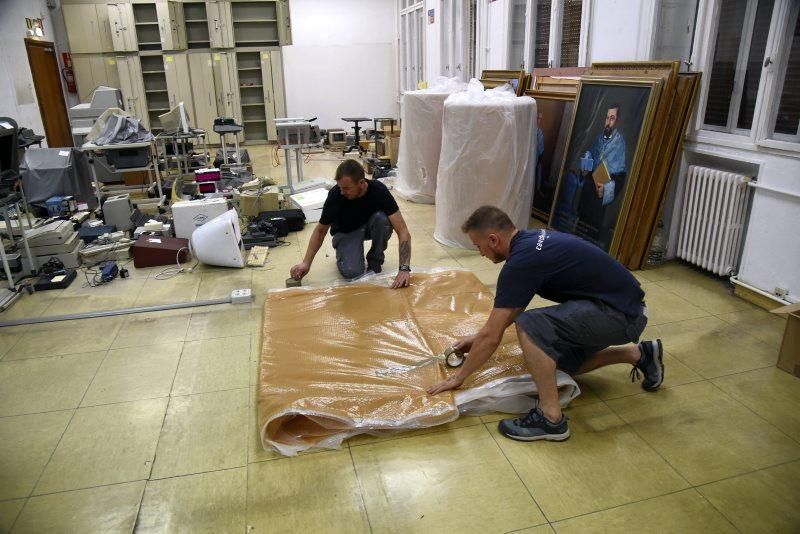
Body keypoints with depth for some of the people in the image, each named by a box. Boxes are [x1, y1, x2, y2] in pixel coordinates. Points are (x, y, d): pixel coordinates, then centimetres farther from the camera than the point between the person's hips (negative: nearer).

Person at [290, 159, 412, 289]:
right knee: (351, 272, -28)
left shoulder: (379, 190, -29)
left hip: (369, 226, 1)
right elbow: (320, 230, -12)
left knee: (382, 219, -35)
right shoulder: (335, 195, -28)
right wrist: (306, 262, -20)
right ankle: (344, 253, 8)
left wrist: (404, 268, -43)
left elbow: (403, 231, -32)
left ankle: (374, 261, -8)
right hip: (346, 232, -1)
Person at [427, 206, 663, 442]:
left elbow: (492, 337, -17)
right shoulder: (530, 241, 6)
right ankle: (638, 354, 29)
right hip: (621, 306, 10)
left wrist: (458, 377, -5)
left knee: (530, 326, -24)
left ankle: (551, 418, -11)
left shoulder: (521, 261, -22)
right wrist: (477, 338, 25)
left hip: (621, 315, -10)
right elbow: (510, 309, 20)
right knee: (560, 360, 23)